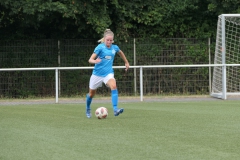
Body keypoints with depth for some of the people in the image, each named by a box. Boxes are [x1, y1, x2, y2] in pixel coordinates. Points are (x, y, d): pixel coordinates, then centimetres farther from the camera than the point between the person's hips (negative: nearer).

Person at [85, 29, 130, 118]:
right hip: (97, 73, -2)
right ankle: (88, 109, 43)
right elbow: (90, 60, -17)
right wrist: (95, 61, -39)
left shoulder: (114, 47, 1)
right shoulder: (100, 47, -12)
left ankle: (115, 110, -36)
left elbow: (120, 53, 26)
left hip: (108, 73, 2)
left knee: (113, 86, -29)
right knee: (92, 93, 13)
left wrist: (126, 62, 34)